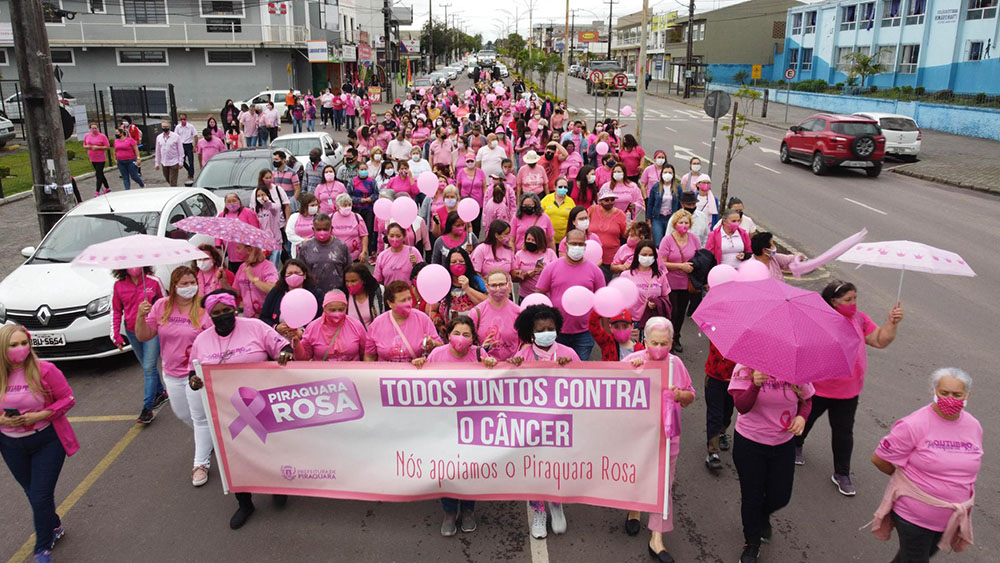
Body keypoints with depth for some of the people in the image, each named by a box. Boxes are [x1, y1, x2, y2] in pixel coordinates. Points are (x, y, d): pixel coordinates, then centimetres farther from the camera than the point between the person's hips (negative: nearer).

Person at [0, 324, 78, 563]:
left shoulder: (45, 370, -15)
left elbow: (68, 398, -10)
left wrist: (40, 415, -21)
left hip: (47, 441, -4)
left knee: (41, 496, -4)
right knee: (33, 494, 20)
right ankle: (54, 527, 46)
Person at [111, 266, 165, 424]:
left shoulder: (153, 281, -8)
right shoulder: (118, 286, -1)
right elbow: (116, 311, 7)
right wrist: (115, 334, 3)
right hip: (132, 332, 4)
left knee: (149, 367, -9)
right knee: (147, 367, 16)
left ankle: (147, 408, -6)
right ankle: (161, 392, 36)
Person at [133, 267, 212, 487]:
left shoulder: (204, 308, -14)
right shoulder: (161, 306, -2)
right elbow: (143, 336, -1)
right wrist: (141, 317, -17)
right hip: (172, 372, 5)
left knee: (200, 418, 1)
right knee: (181, 413, 21)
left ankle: (201, 463, 12)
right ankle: (209, 437, 48)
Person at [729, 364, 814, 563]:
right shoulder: (746, 367, -17)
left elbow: (806, 400, 7)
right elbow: (741, 406, -27)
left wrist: (802, 416, -15)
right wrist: (755, 385, -46)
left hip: (784, 444, 3)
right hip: (749, 443, -2)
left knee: (780, 497, 13)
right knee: (751, 497, 11)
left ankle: (763, 516, 51)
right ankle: (752, 543, 36)